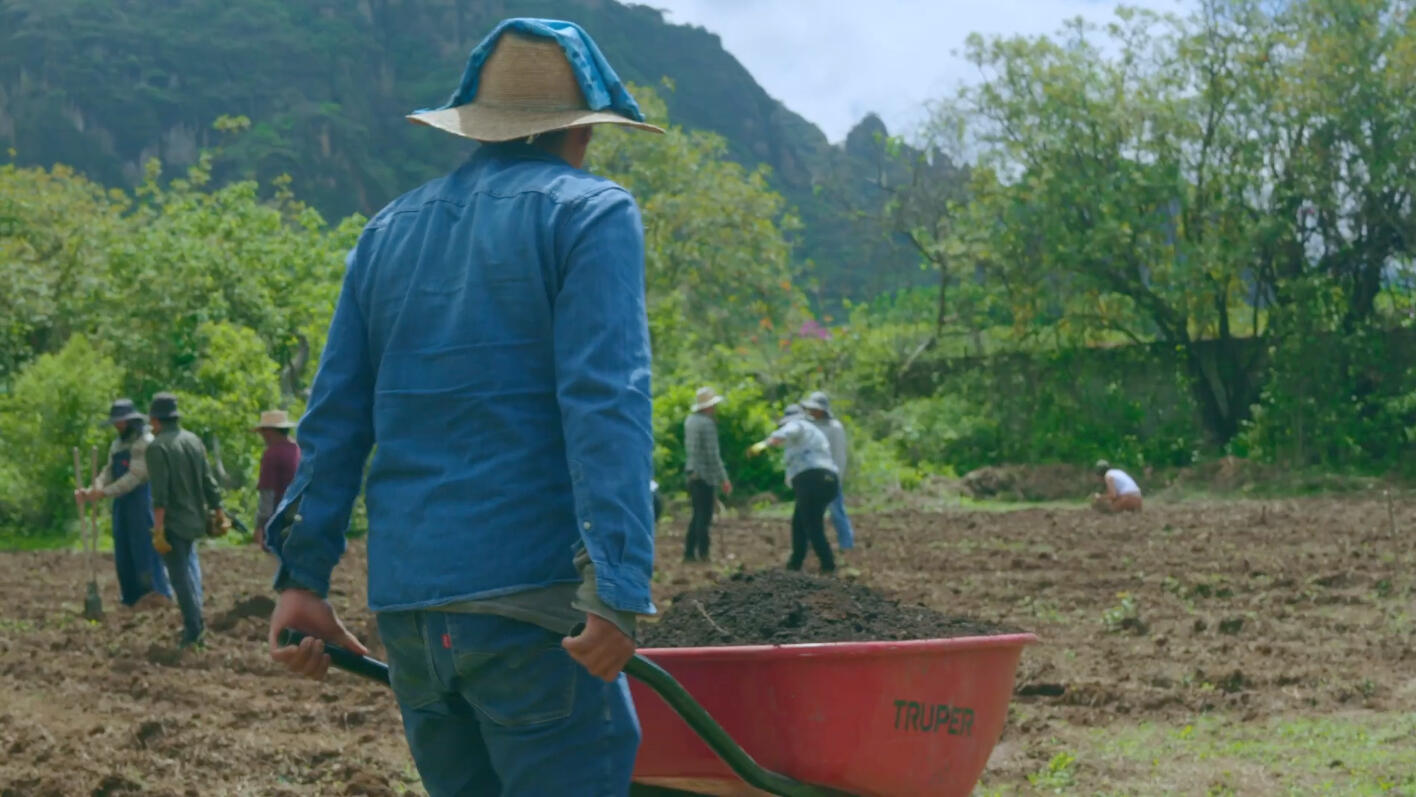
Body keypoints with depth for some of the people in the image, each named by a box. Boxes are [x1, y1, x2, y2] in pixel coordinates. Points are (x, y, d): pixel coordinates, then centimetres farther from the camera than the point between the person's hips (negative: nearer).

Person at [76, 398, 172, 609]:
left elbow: (135, 476, -18)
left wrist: (105, 492, -23)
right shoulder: (117, 445, 16)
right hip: (122, 504, 8)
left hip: (141, 502, -8)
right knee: (124, 553, 7)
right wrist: (91, 491, -9)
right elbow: (109, 473, 9)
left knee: (145, 548, -7)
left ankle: (158, 594, -2)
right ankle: (135, 597, 13)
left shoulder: (145, 442, -10)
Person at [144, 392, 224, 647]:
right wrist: (217, 510, 18)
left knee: (181, 577, -1)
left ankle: (194, 632, 0)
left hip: (173, 521, -7)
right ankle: (197, 624, 25)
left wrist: (158, 528, -18)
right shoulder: (194, 441, 7)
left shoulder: (157, 447, -14)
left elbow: (159, 494, -19)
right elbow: (209, 481, 10)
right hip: (195, 518, 7)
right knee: (190, 563, 24)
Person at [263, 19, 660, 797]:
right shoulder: (589, 213, -1)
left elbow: (334, 415, 14)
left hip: (403, 603, 6)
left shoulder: (389, 230, 18)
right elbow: (605, 403, -13)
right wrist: (619, 586, -19)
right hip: (528, 589, -6)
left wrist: (303, 572, 13)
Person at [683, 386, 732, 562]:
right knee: (704, 517, -4)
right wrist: (724, 479, -15)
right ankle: (702, 554, -3)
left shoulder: (689, 421, 11)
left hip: (692, 474, 8)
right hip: (706, 476, -8)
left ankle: (689, 553, 16)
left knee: (698, 515, 15)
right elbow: (713, 454, -18)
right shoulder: (707, 424, -16)